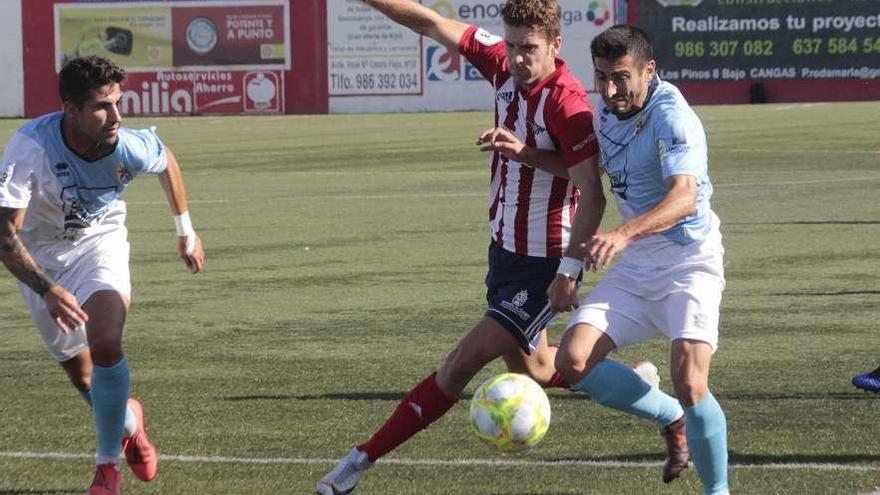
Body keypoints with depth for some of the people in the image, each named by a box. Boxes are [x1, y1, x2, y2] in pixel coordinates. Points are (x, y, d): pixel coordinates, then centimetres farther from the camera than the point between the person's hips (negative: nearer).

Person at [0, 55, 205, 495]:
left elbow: (167, 162, 1)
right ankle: (127, 421, 43)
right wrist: (47, 290, -49)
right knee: (81, 376, 8)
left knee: (106, 344, -25)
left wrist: (185, 230, 12)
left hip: (100, 241, 0)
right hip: (40, 255, 0)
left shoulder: (130, 146, -26)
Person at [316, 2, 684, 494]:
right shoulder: (503, 65, -5)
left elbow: (593, 196, -24)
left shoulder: (567, 103, -25)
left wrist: (569, 270, -28)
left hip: (543, 264, -8)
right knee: (533, 369, 22)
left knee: (462, 364, -8)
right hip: (504, 247, 8)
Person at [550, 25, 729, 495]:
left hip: (689, 260, -7)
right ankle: (674, 419, 11)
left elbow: (683, 197, -37)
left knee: (689, 382, -24)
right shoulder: (605, 115, 3)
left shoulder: (673, 117, -21)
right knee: (573, 360, -10)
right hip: (635, 264, 7)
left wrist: (624, 234, -52)